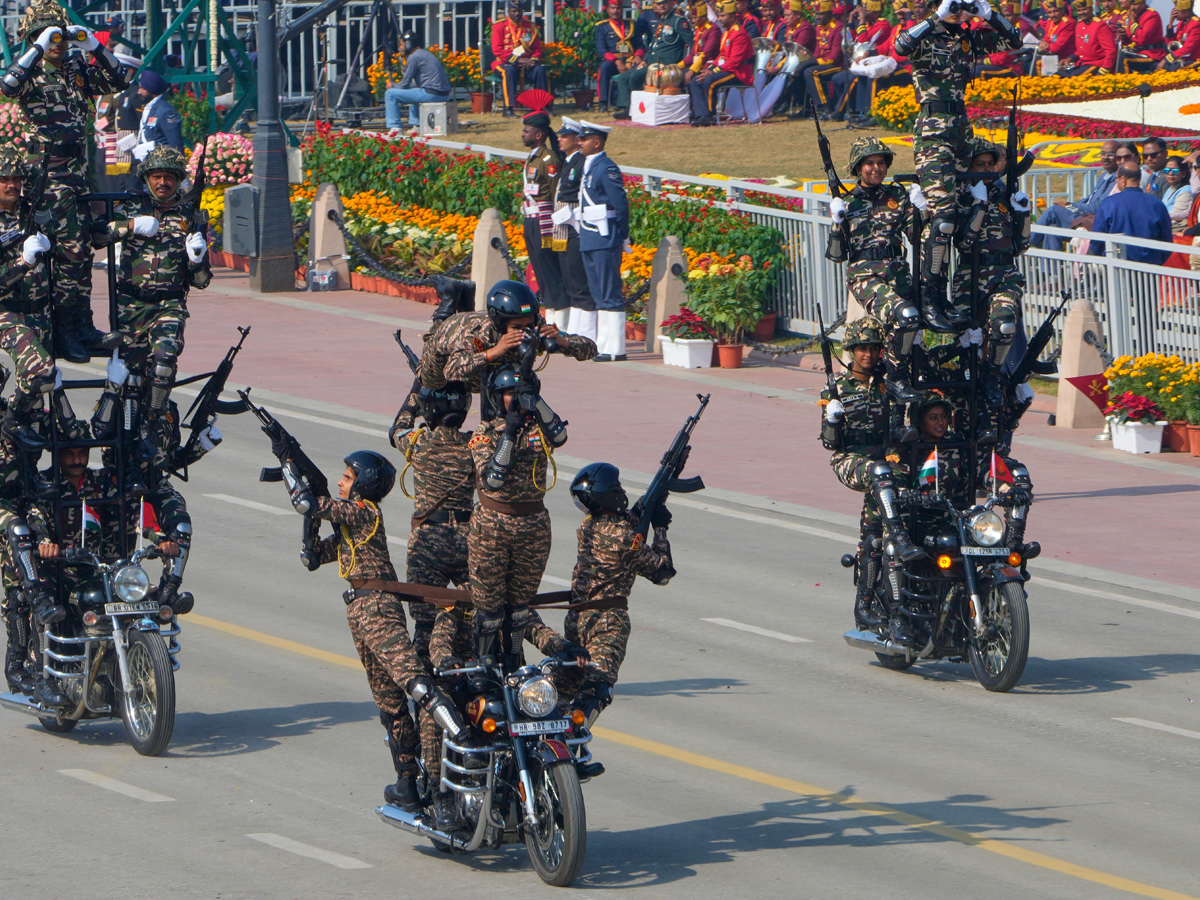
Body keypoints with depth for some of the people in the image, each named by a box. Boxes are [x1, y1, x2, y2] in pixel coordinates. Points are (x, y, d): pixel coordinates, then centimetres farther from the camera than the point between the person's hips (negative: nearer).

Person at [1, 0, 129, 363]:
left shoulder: (77, 71, 13)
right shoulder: (30, 74, -4)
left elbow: (117, 82, 10)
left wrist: (94, 46, -1)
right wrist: (39, 48, -23)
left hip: (78, 175, 7)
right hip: (49, 179, -7)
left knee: (81, 251, 10)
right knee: (69, 250, -11)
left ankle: (82, 325, 18)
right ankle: (64, 332, -9)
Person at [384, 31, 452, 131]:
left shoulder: (414, 57, -7)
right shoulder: (427, 54, 21)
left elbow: (405, 84, -4)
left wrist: (392, 87, 16)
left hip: (431, 95, -9)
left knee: (390, 94, -5)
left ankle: (394, 127, -7)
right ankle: (416, 124, 31)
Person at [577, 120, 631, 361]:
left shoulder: (607, 169, -14)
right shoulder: (588, 167, 15)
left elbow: (620, 205, -16)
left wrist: (622, 237, -10)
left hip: (605, 241, -10)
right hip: (589, 240, 10)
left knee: (610, 295, -7)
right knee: (599, 296, 13)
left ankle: (615, 349, -6)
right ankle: (603, 346, 17)